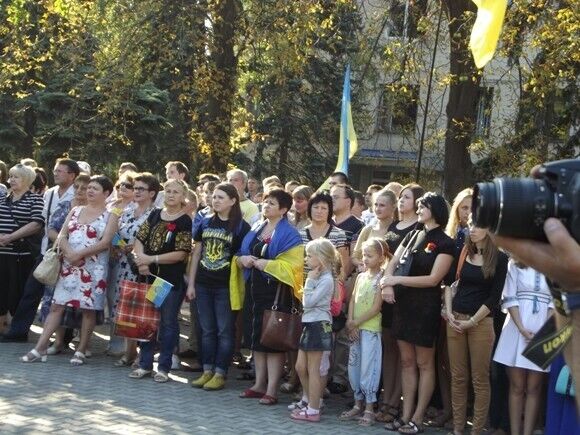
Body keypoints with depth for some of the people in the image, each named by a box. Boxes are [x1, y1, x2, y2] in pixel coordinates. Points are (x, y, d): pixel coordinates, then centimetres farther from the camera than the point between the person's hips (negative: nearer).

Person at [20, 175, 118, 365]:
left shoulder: (110, 215, -1)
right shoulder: (76, 210, 14)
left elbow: (105, 243, -12)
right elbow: (62, 235, 7)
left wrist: (79, 254, -16)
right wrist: (69, 253, -13)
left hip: (93, 268, -4)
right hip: (69, 266, 4)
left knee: (88, 309, 0)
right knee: (56, 305, 1)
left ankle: (81, 351, 10)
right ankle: (40, 348, 1)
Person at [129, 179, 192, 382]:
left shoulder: (185, 221, -6)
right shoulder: (155, 215, 10)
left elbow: (181, 254, -13)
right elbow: (139, 239, 8)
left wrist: (151, 259, -15)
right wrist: (141, 259, -10)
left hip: (172, 279, -5)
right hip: (149, 276, 5)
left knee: (168, 322, 3)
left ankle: (164, 367, 11)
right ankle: (145, 364, 20)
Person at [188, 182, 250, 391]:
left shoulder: (241, 227, -6)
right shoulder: (206, 223, 8)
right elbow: (196, 254, 11)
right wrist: (191, 284, 9)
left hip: (226, 286, -5)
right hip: (203, 285, 5)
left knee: (224, 331, 1)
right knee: (207, 330, 10)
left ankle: (220, 374, 7)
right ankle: (207, 371, 17)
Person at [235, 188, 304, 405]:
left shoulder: (289, 235, -8)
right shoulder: (256, 229, 14)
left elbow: (290, 265, -17)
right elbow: (242, 255, 19)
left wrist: (260, 262, -15)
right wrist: (243, 259, -5)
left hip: (276, 291, -7)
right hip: (254, 289, 7)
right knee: (256, 337, 11)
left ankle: (272, 389, 0)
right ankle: (259, 384, 20)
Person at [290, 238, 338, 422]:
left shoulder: (326, 280, -16)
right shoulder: (317, 276, 13)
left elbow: (308, 302, -19)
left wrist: (309, 281, -14)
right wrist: (311, 280, 9)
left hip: (318, 325, -9)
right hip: (309, 324, 9)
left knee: (313, 370, -3)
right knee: (300, 367, 15)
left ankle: (313, 410, 3)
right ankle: (307, 399, 30)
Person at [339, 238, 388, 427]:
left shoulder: (380, 279, -9)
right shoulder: (361, 277, 11)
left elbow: (376, 308, -13)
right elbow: (352, 301, 8)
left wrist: (356, 322, -11)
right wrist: (350, 323, -5)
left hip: (371, 329, -7)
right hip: (355, 329, 7)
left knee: (368, 367, -6)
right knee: (354, 367, 10)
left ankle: (369, 408, 2)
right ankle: (358, 404, 21)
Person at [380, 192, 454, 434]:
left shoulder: (445, 243, -6)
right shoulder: (413, 236, 13)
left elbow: (433, 279, -13)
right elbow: (393, 263, 11)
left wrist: (398, 280, -15)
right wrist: (388, 284, -10)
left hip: (426, 307, -6)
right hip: (403, 303, 6)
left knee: (424, 364, 1)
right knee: (407, 362, 9)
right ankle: (405, 415, 13)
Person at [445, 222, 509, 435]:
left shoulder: (500, 258, -4)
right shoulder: (462, 253, 7)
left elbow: (494, 296, -6)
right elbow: (449, 283, 11)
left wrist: (472, 321, -9)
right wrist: (449, 312, -2)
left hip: (482, 322, -4)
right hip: (455, 319, 4)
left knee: (480, 379, 0)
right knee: (458, 377, 6)